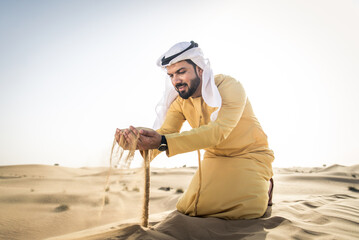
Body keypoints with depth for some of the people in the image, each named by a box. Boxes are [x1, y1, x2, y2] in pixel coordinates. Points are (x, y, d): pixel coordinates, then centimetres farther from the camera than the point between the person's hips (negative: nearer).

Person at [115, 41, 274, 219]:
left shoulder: (229, 87, -24)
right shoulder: (180, 102, -4)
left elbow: (217, 131, -38)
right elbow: (164, 133, -14)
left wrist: (162, 142, -48)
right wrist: (137, 138, -39)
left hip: (250, 155, -5)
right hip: (215, 158, 5)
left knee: (246, 208, -24)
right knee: (187, 208, -5)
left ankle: (262, 187, 10)